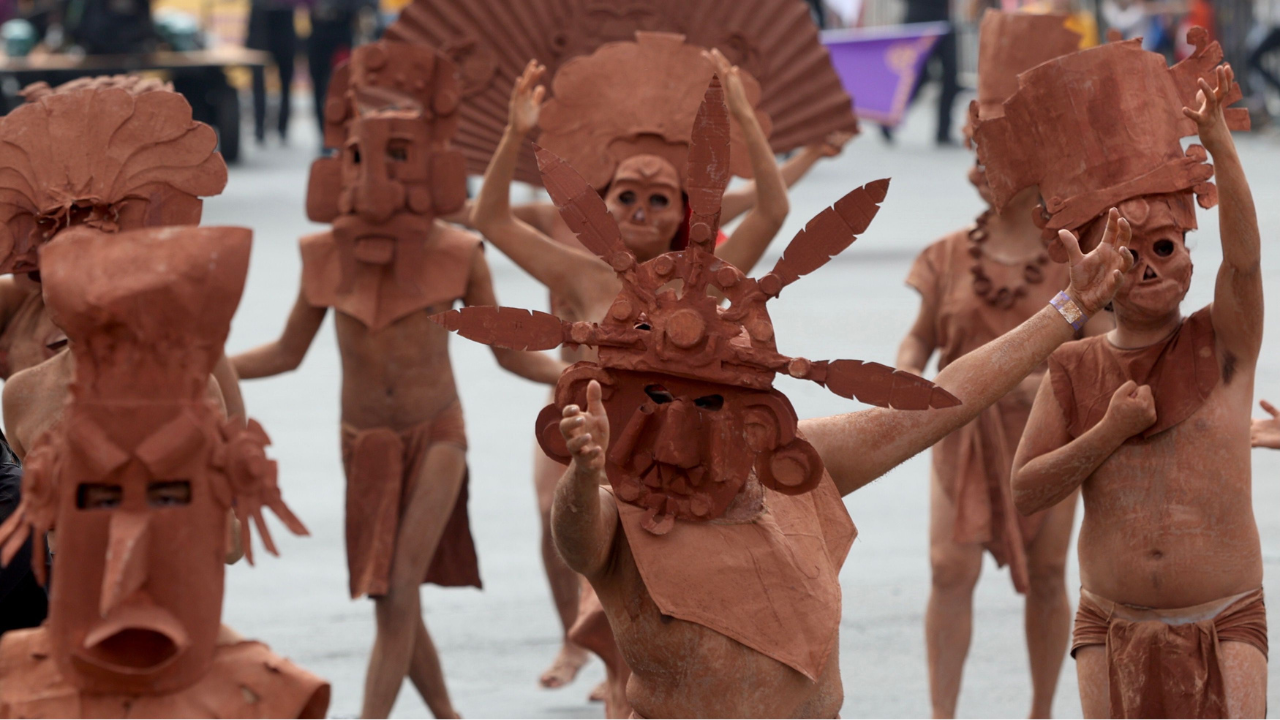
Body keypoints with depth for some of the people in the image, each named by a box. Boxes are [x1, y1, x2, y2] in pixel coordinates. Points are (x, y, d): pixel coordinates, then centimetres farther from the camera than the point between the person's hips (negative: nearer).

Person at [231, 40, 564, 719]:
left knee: (399, 591, -20)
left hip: (436, 440, -3)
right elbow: (287, 352, 6)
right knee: (392, 607, 8)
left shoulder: (458, 254, -12)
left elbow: (511, 353, -1)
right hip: (365, 449, 3)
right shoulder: (325, 254, -7)